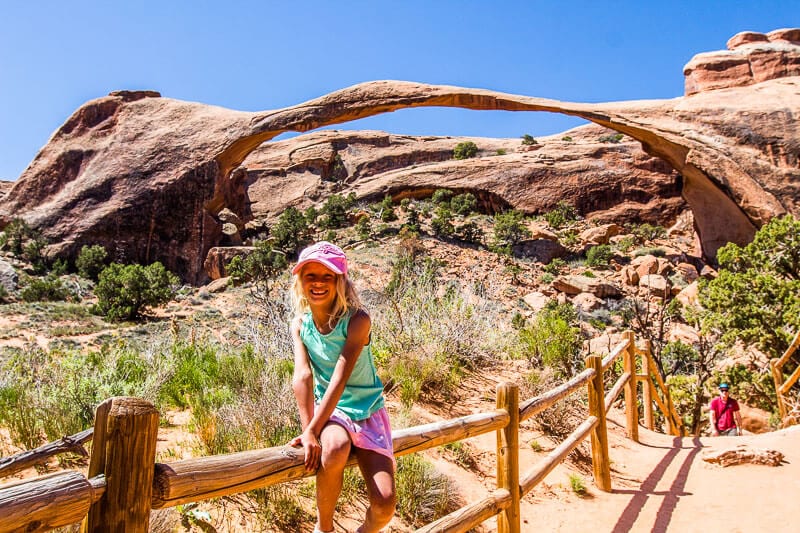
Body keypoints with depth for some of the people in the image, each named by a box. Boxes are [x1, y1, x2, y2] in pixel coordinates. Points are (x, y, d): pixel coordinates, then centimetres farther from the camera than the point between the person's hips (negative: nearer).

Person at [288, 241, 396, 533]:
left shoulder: (357, 319, -18)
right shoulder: (300, 323, -6)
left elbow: (341, 377, -25)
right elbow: (302, 375, -18)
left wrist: (312, 430, -31)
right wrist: (308, 432, -29)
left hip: (367, 411, -1)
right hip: (328, 410, 2)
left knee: (384, 504, -15)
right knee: (334, 448, -35)